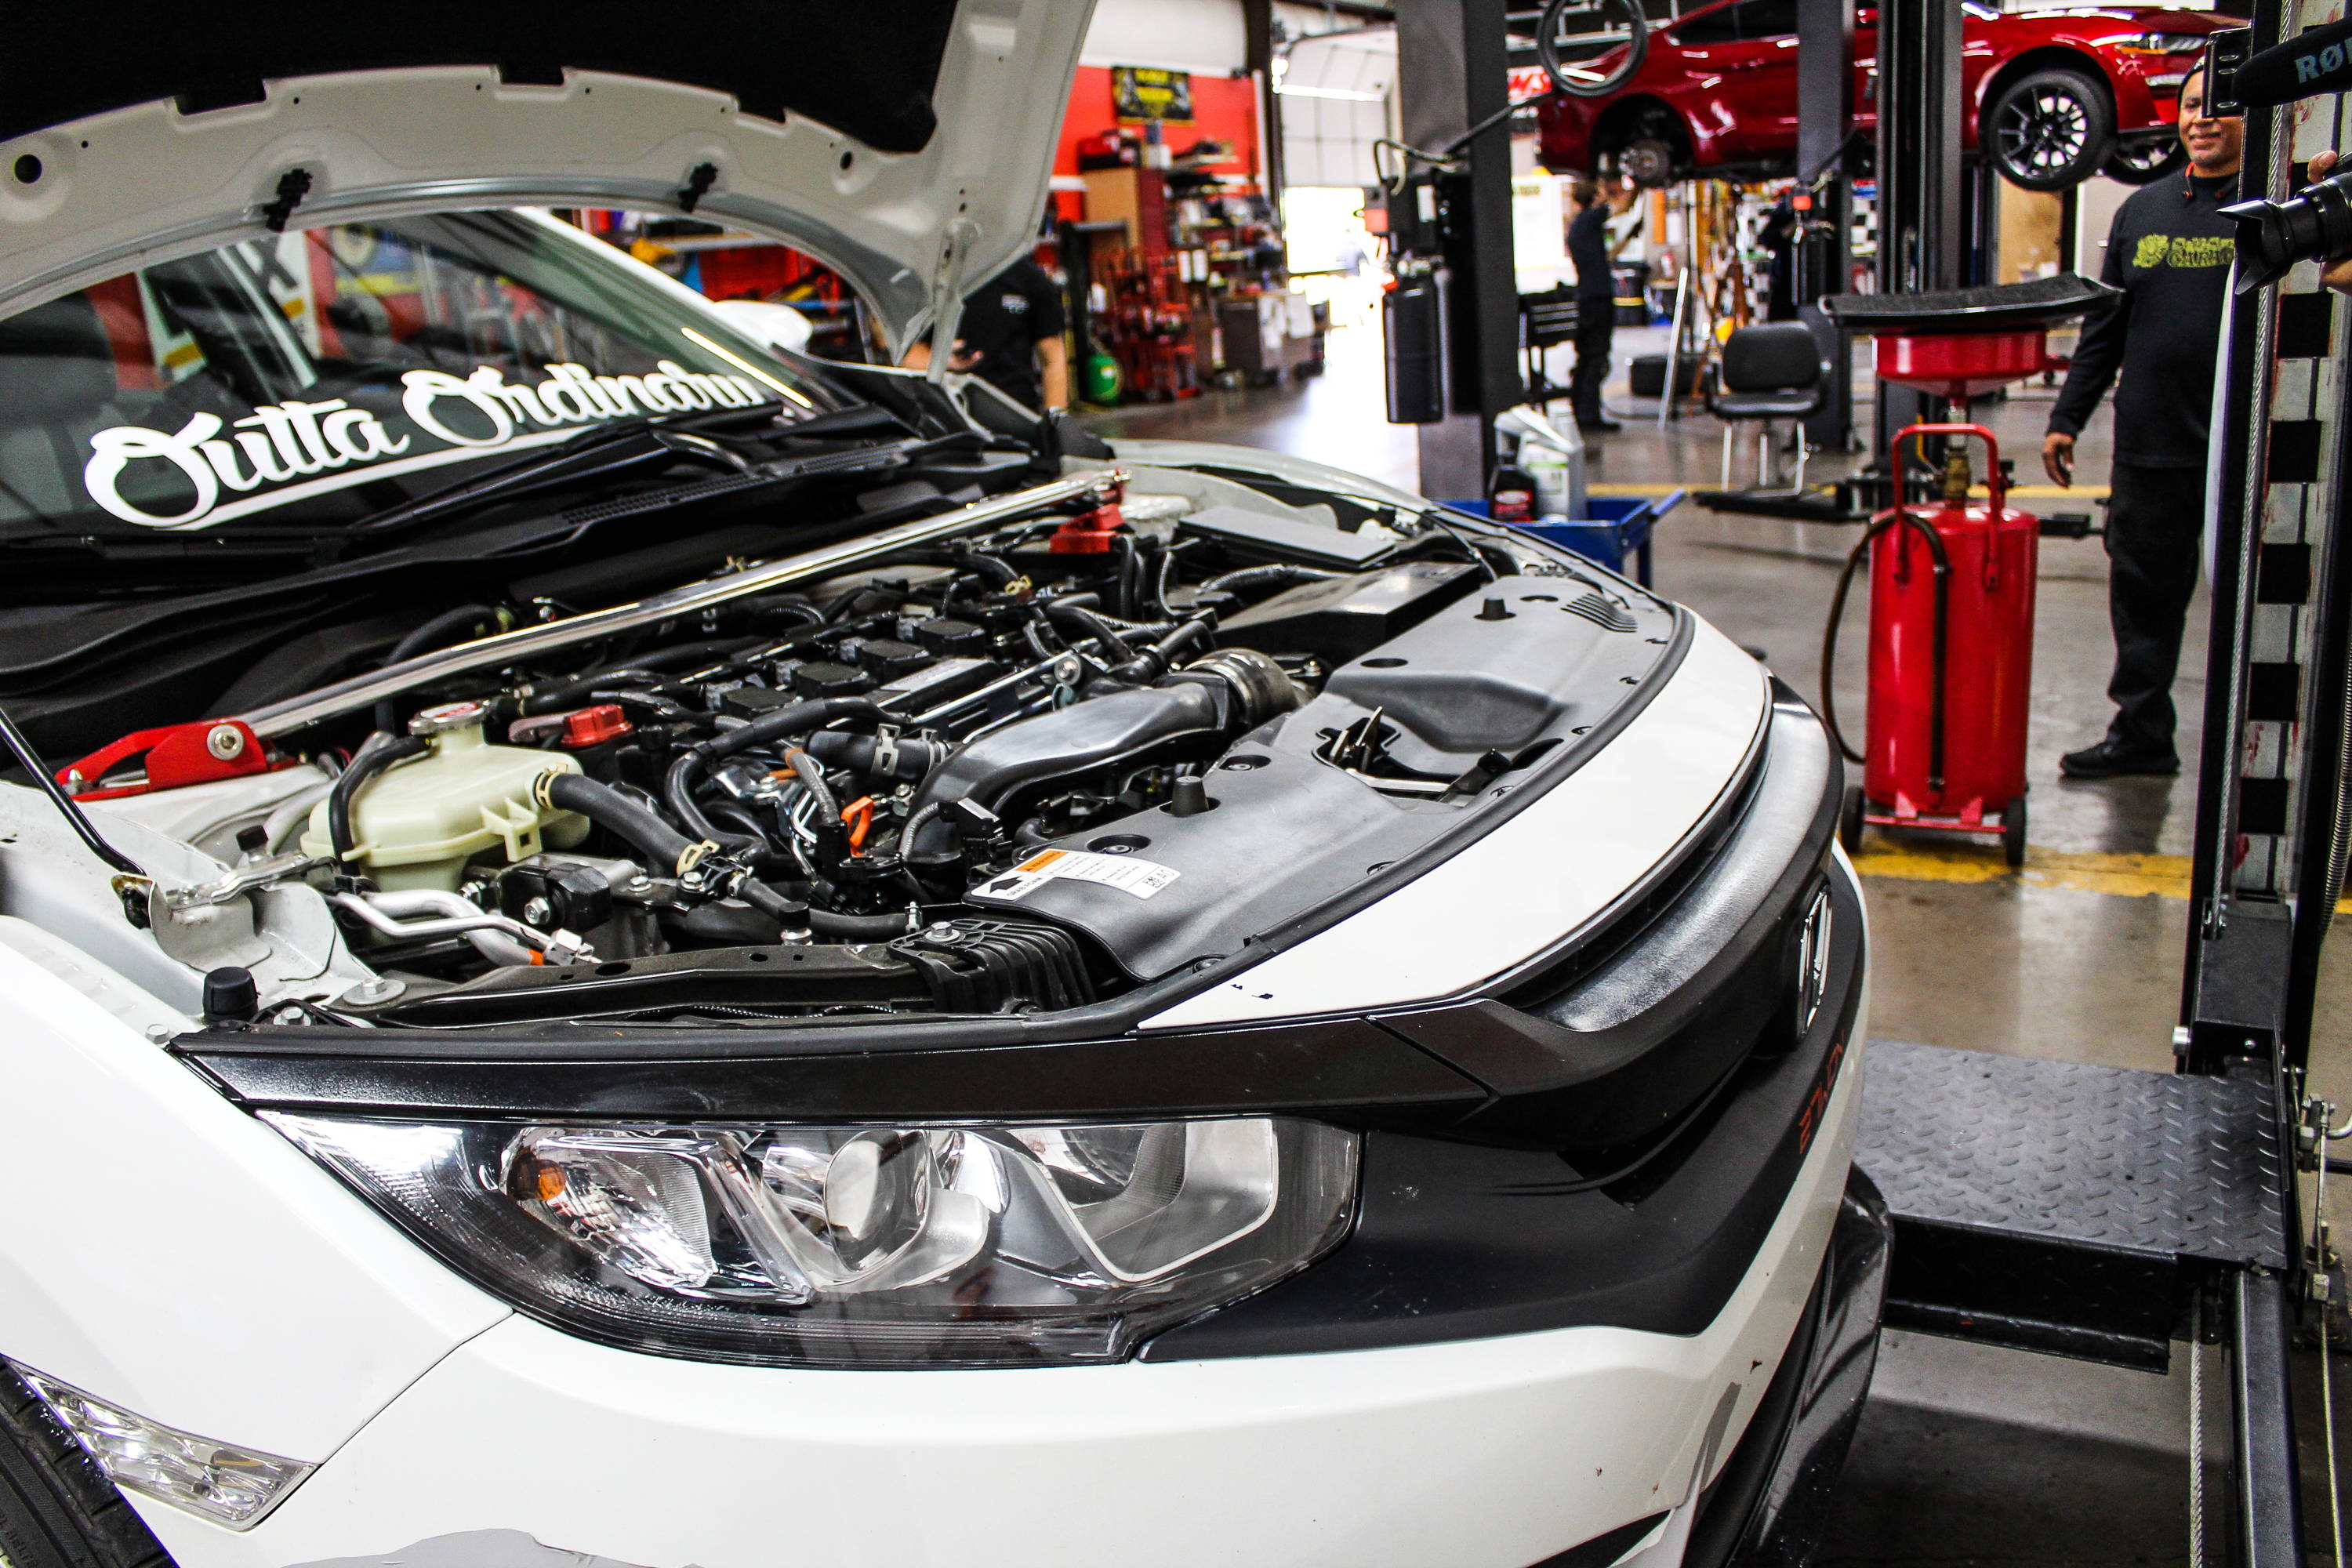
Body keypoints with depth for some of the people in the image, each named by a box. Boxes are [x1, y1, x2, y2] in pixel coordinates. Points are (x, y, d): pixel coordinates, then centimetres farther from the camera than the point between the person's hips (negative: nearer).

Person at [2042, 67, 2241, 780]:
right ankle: (2141, 733, 23)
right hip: (2148, 449, 4)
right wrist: (2066, 418, 13)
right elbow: (2105, 327, 16)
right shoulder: (2143, 209, 14)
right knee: (2142, 594, 10)